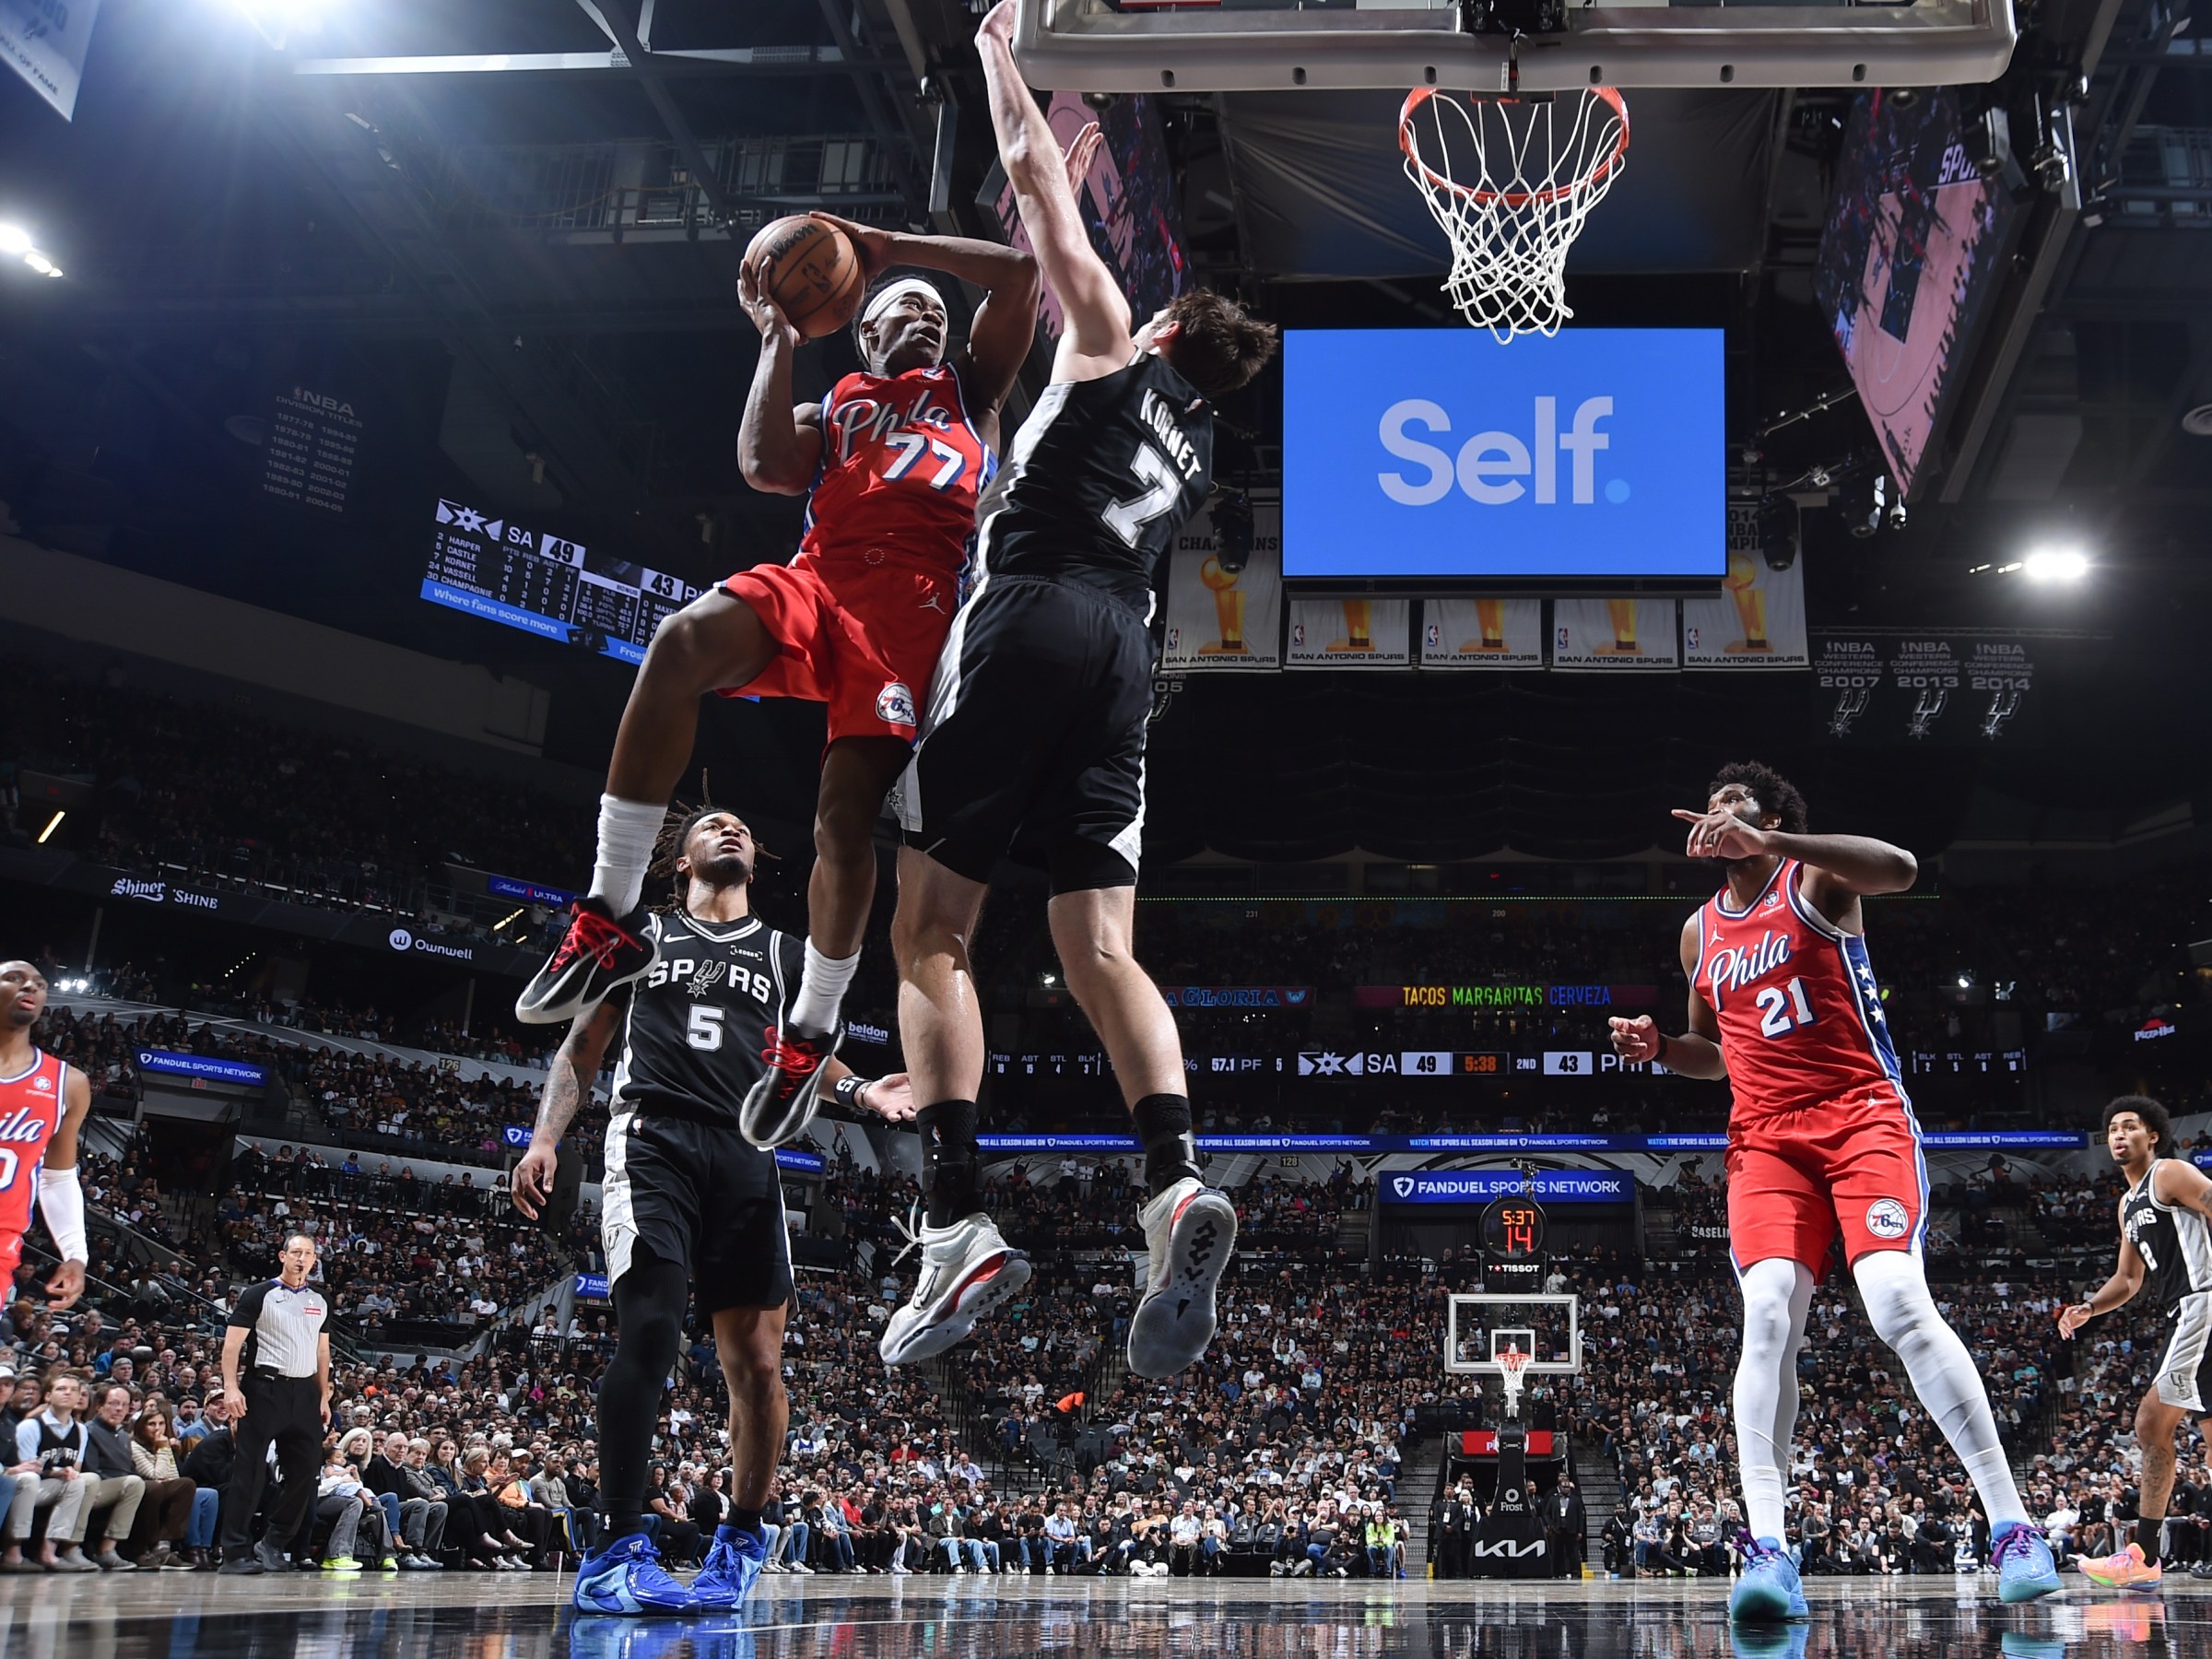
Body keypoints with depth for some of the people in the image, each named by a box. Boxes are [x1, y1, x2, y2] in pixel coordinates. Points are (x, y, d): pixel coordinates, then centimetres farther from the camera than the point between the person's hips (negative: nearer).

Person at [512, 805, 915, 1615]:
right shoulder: (641, 934, 18)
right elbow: (583, 1046, 17)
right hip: (653, 1142, -3)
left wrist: (860, 1090, -4)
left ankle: (741, 1539, 14)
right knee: (650, 1326, -22)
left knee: (757, 1361, -3)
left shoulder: (782, 954, 23)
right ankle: (617, 1550, -18)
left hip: (746, 1156, 3)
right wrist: (544, 1138, 3)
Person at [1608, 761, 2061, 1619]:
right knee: (1767, 1315, -16)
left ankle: (2013, 1527, -12)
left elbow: (1901, 867, -23)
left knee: (1898, 1302, -21)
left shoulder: (1814, 880, 2)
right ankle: (1767, 1549, -23)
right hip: (1765, 1136, 4)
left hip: (1861, 1113, -4)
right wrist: (1658, 1047, 7)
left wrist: (1766, 842, -31)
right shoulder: (1701, 932, 19)